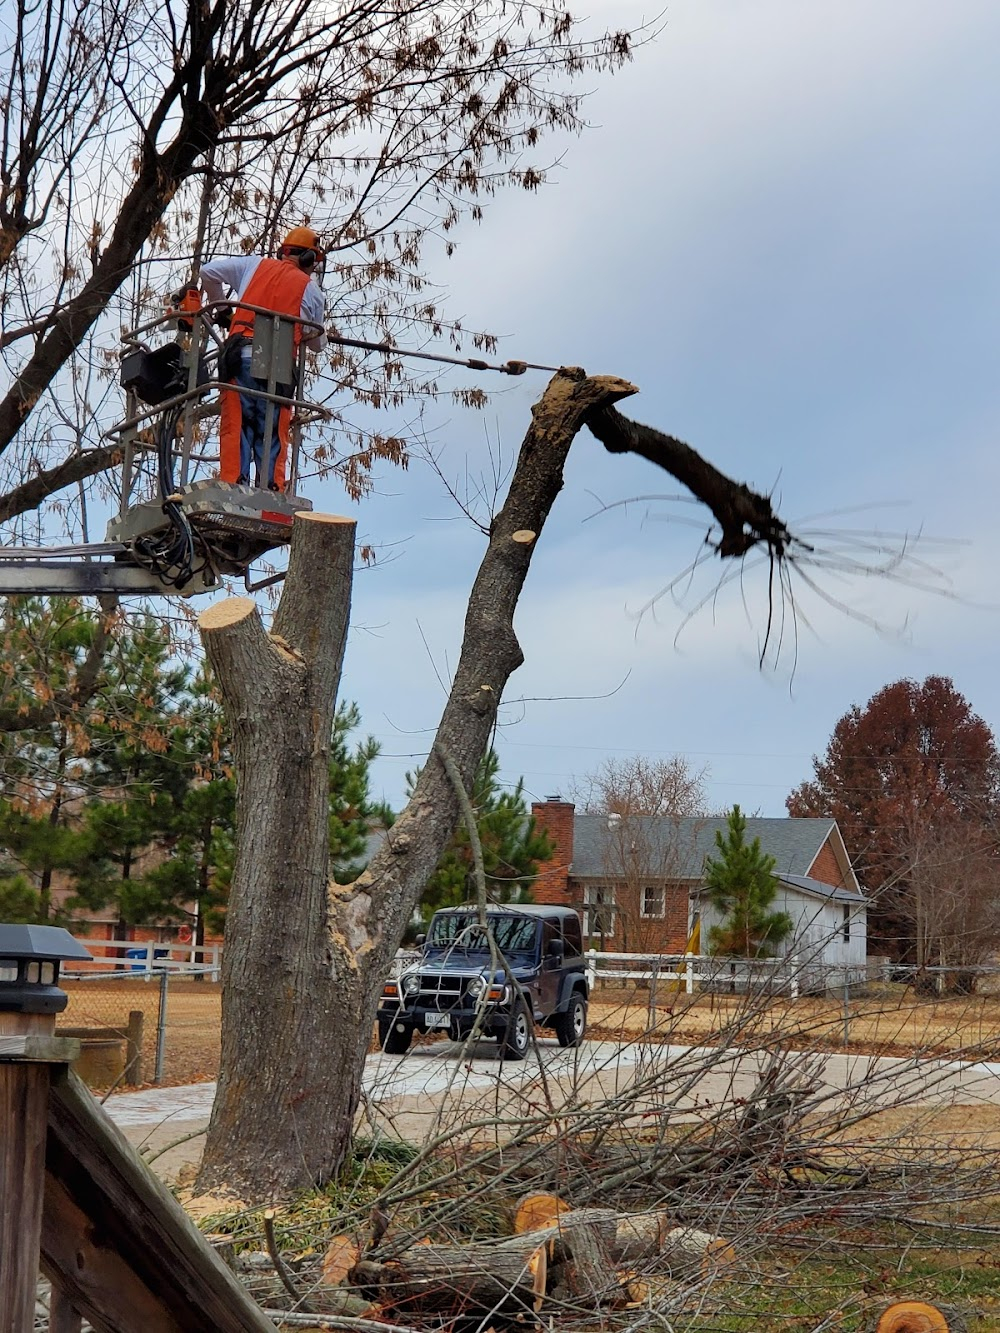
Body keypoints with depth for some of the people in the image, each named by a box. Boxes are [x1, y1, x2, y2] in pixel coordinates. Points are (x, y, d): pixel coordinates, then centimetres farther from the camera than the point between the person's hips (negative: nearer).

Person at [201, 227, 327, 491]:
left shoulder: (253, 265, 17)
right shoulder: (311, 289, 13)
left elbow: (208, 272, 18)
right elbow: (317, 344, 17)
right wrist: (321, 338, 41)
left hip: (241, 357, 1)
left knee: (235, 431, -2)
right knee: (273, 438, 3)